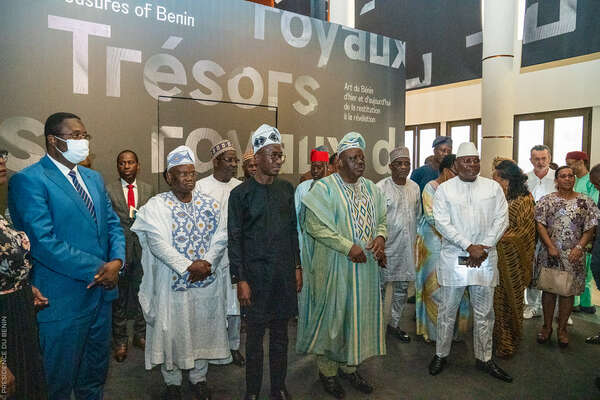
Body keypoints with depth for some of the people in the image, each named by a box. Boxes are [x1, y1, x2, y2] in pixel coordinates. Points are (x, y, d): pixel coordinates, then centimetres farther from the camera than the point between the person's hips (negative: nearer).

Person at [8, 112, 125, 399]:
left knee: (95, 375, 23)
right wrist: (97, 269, -19)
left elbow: (113, 223, 9)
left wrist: (116, 261, -10)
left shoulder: (94, 178, 10)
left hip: (101, 290, 7)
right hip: (64, 298, -7)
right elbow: (43, 243, -22)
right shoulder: (28, 180, -14)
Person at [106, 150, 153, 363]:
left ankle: (140, 335, 30)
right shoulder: (108, 190, -2)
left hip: (143, 248, 2)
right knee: (119, 297, 9)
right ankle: (120, 341, 24)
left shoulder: (147, 189, 6)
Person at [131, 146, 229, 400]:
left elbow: (220, 237, -1)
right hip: (171, 282, -3)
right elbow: (157, 242, -17)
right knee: (171, 331, 10)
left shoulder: (210, 205, 4)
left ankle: (199, 377, 35)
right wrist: (188, 266, -22)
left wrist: (207, 262, -16)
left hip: (206, 282, 3)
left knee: (203, 329, 14)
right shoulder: (155, 206, -6)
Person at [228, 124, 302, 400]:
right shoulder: (241, 193, -6)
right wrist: (240, 280, -9)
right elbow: (234, 239, -6)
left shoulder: (287, 189, 6)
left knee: (280, 333, 14)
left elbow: (293, 230, 11)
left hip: (284, 274, 4)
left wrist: (297, 267, 9)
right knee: (255, 335, 8)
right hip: (255, 275, -3)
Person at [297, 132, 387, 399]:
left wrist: (380, 237, -7)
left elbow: (381, 220, 16)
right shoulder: (324, 188, -10)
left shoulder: (371, 189, 10)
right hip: (334, 266, -6)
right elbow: (314, 224, -18)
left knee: (359, 314, 14)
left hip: (366, 267, 6)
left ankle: (349, 367, 32)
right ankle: (327, 370, 25)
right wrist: (348, 247, -22)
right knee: (333, 315, 5)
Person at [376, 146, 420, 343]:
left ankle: (394, 324, 28)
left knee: (402, 287, 13)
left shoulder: (414, 187, 7)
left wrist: (414, 240, 15)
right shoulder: (380, 187, -10)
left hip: (407, 247, 5)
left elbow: (417, 216, 17)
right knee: (380, 285, 5)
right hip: (386, 246, -5)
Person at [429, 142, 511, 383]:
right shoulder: (444, 189, -1)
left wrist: (483, 248, -9)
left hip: (485, 258, 2)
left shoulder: (493, 187, 6)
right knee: (447, 311, 8)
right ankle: (441, 354, 24)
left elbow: (501, 220, 1)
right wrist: (469, 247, -15)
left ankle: (484, 358, 28)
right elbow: (442, 223, -9)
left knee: (484, 313, 12)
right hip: (453, 257, -2)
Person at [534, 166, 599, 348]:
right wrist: (550, 246, -12)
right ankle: (547, 326, 21)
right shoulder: (547, 200, 2)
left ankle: (562, 328, 22)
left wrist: (579, 247, -10)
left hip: (573, 255, 1)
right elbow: (540, 225, -3)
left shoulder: (585, 202, 4)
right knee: (548, 289, 6)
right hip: (550, 253, 0)